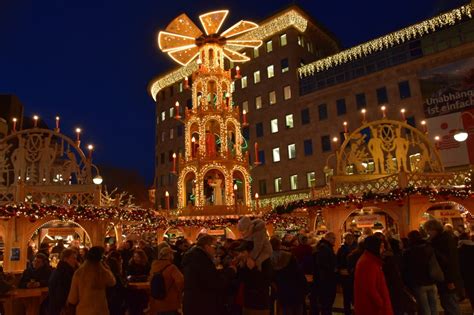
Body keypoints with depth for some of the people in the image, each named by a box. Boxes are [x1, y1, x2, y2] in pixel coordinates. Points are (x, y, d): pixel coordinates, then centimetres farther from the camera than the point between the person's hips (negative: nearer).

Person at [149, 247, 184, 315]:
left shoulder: (154, 267, 3)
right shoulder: (171, 267, -18)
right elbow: (180, 281, -33)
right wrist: (180, 292, -13)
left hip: (157, 305, 6)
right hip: (170, 305, -6)